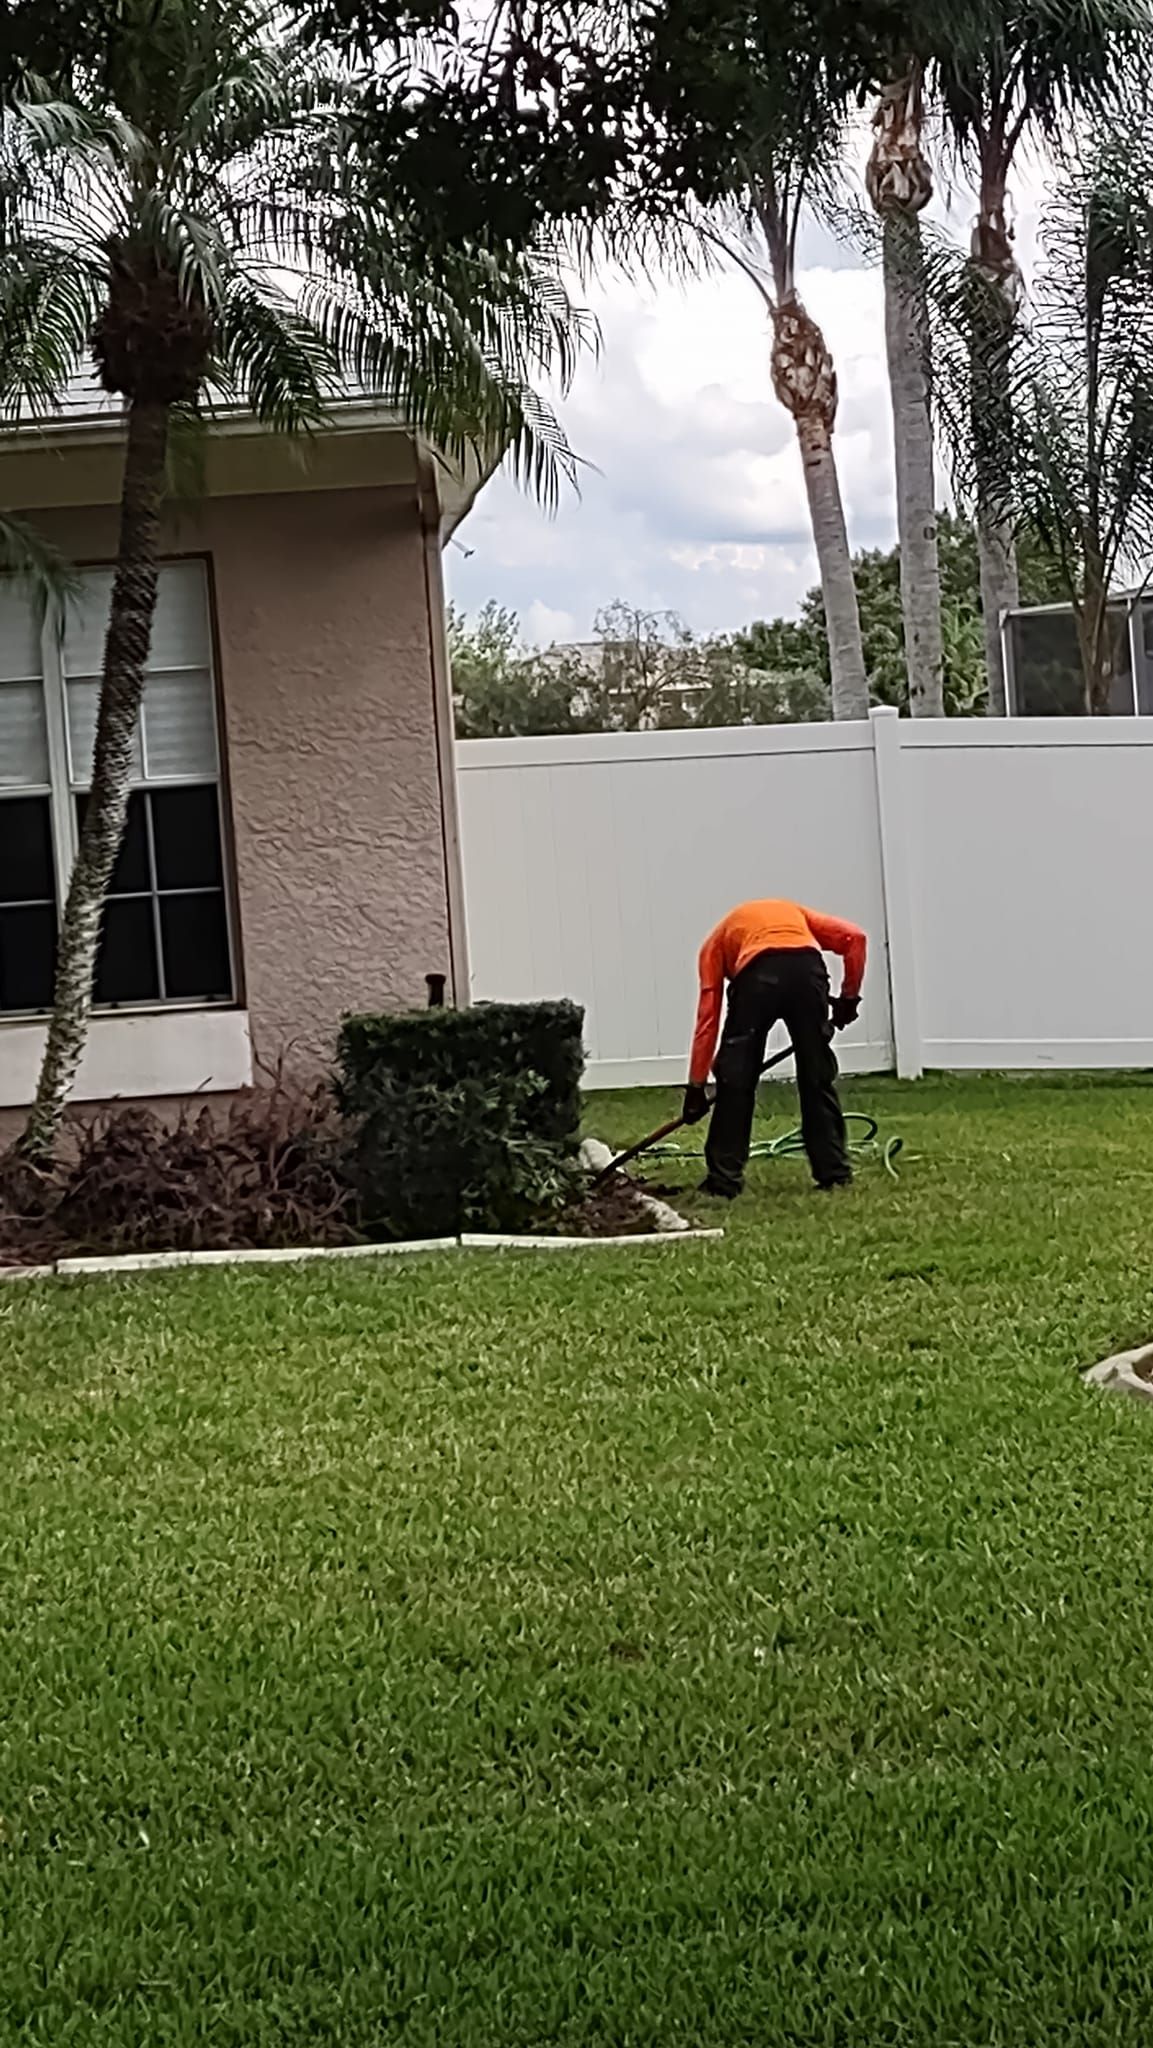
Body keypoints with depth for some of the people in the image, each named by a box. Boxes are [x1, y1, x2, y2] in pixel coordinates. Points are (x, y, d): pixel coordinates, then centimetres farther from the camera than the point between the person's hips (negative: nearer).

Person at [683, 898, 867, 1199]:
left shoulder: (717, 942, 33)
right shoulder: (793, 912, 41)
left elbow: (707, 1017, 24)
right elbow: (854, 937, 22)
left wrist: (696, 1085, 24)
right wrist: (849, 997, 26)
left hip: (758, 973, -2)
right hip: (807, 967, 2)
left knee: (735, 1081, 12)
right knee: (818, 1078, 18)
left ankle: (724, 1181, 13)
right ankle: (835, 1173, 22)